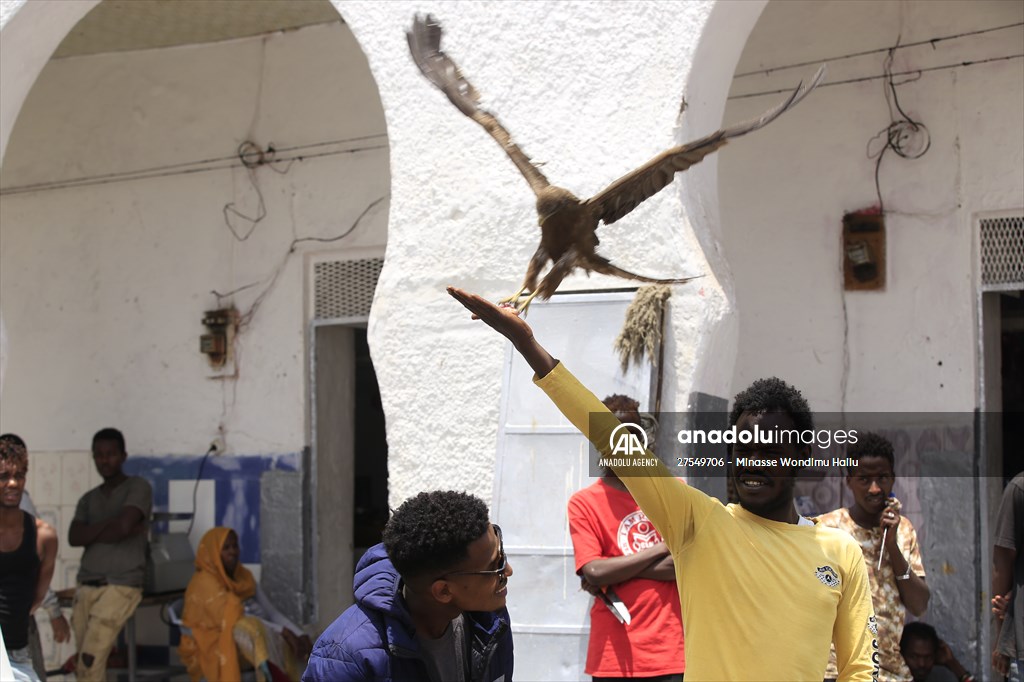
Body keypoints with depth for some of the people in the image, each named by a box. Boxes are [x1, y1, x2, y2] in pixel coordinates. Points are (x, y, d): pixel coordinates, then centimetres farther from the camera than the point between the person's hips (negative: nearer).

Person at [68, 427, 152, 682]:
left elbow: (123, 527, -13)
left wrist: (92, 534, 3)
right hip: (86, 587, 6)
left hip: (120, 586, -6)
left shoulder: (138, 487, 3)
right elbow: (74, 538, 3)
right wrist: (110, 523, -5)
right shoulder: (88, 499, 19)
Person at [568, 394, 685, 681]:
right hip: (615, 657, -1)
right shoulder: (583, 503, 2)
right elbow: (594, 573, -10)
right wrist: (661, 549, -5)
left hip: (672, 652, 2)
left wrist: (619, 573, -7)